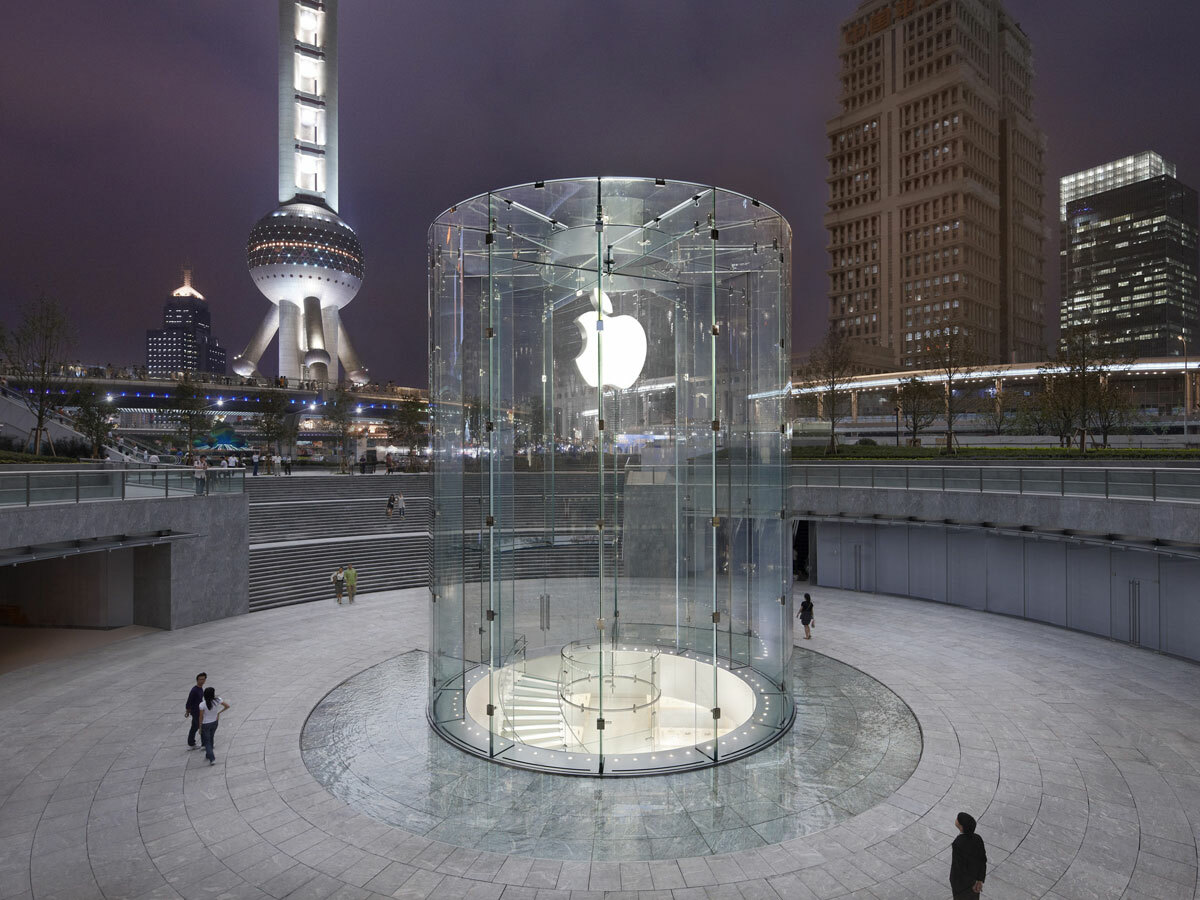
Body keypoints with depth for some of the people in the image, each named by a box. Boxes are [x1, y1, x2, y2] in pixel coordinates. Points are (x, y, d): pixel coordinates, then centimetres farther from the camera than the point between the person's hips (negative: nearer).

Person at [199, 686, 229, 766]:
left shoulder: (202, 705, -23)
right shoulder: (217, 700, -17)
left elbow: (201, 717, -15)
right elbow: (227, 706, -8)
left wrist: (200, 728, -2)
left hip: (205, 724, -4)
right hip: (214, 723, 4)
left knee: (207, 742, 9)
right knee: (211, 739, 25)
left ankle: (212, 759, 3)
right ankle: (208, 755, 41)